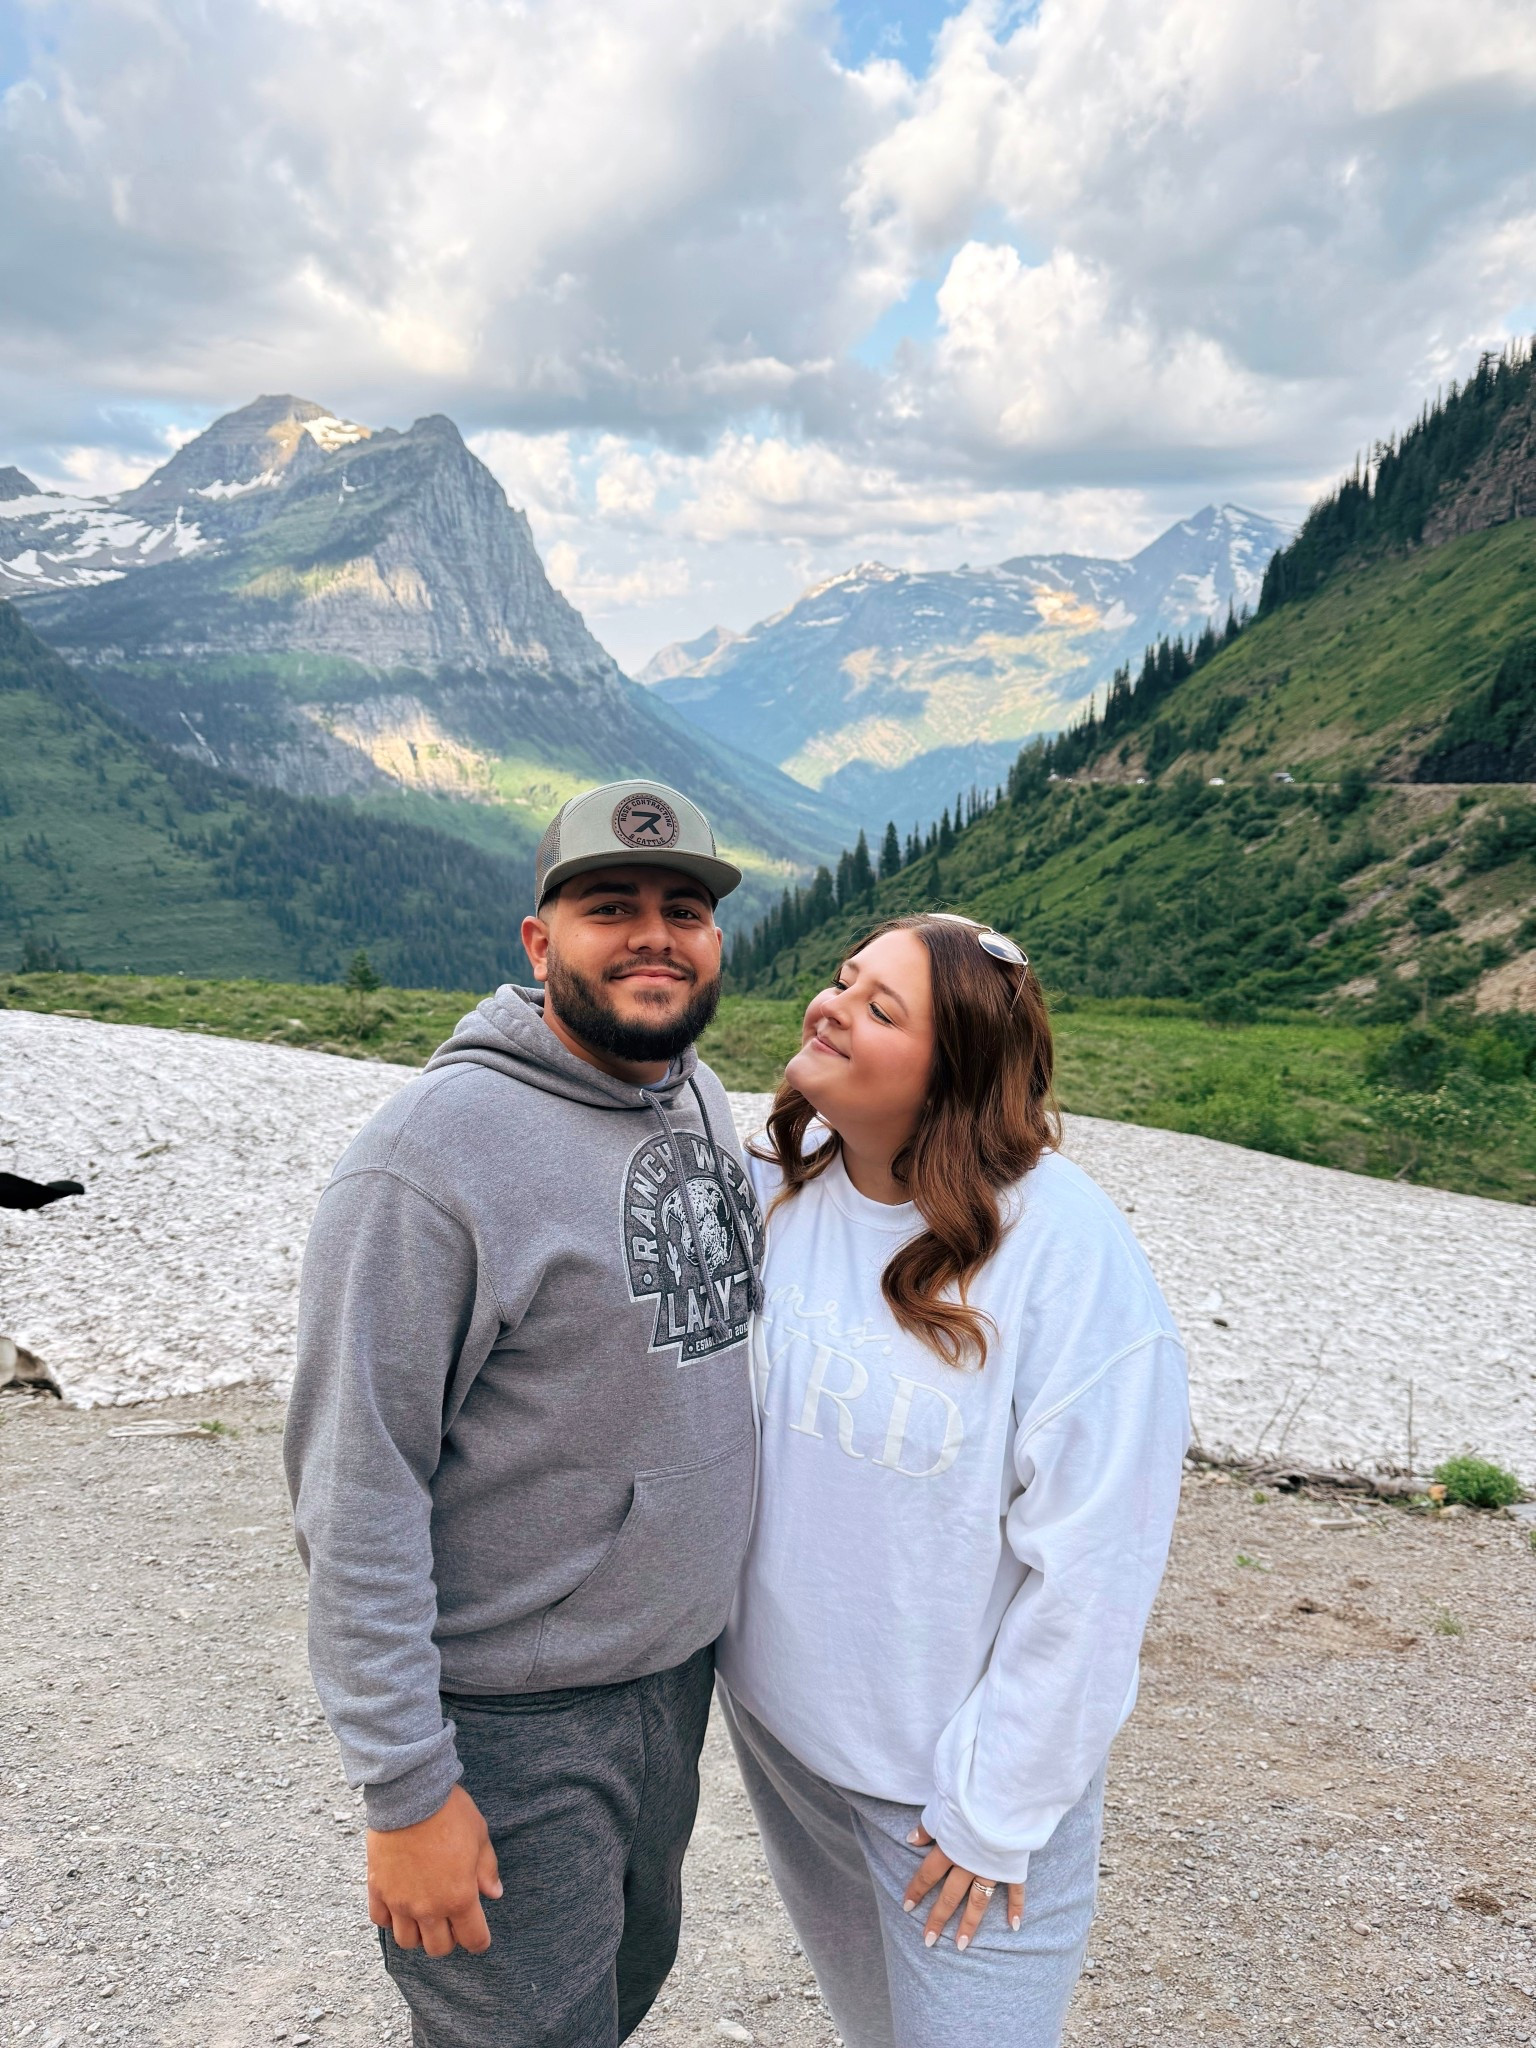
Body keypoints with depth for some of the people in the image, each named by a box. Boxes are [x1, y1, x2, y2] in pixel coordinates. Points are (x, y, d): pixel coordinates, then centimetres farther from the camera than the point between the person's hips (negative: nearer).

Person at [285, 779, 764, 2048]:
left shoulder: (705, 1102, 1)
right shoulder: (436, 1152, -24)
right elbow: (357, 1491, -22)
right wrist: (405, 1786, -20)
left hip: (677, 1670, 8)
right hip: (510, 1716, -7)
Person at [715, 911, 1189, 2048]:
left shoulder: (1067, 1247, -25)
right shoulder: (769, 1187, -10)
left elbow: (1094, 1565, -20)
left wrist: (999, 1810, -14)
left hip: (962, 1765, -4)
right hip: (777, 1713, 5)